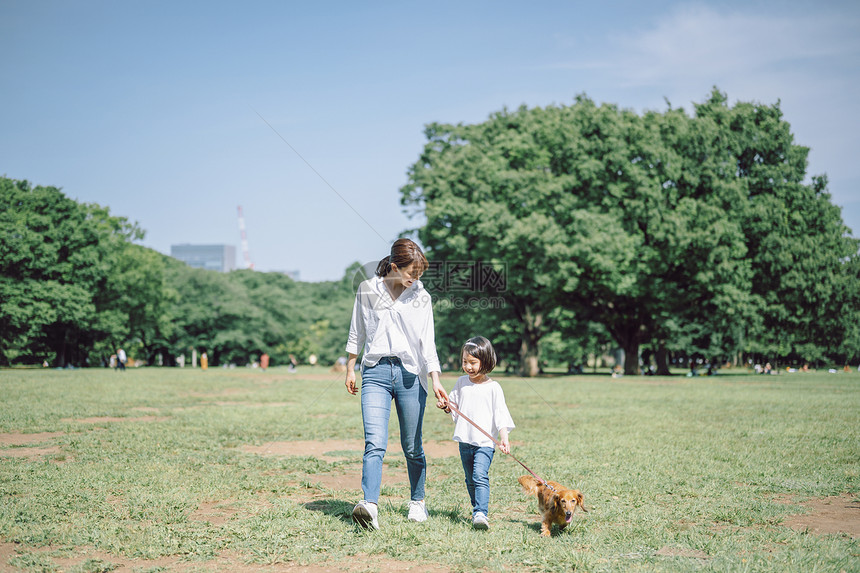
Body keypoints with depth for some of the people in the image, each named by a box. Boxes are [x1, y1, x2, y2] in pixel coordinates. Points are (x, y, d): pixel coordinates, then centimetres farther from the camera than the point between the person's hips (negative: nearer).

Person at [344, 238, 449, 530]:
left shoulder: (421, 296, 4)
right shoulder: (367, 290, 3)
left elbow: (427, 342, 2)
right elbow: (357, 333, 14)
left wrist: (436, 381, -8)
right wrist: (350, 369, 16)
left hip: (410, 374, 1)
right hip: (376, 372, -1)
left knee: (412, 447, 8)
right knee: (375, 443, -16)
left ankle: (417, 501, 27)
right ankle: (369, 506, -25)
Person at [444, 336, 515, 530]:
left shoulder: (493, 387, -4)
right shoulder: (461, 382, 10)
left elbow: (500, 414, -6)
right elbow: (454, 404, 21)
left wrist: (504, 439, -15)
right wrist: (447, 405, -2)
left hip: (485, 442, -5)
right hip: (465, 441, 5)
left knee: (480, 477, -19)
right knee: (470, 480, 13)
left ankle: (481, 514, -25)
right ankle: (478, 510, 26)